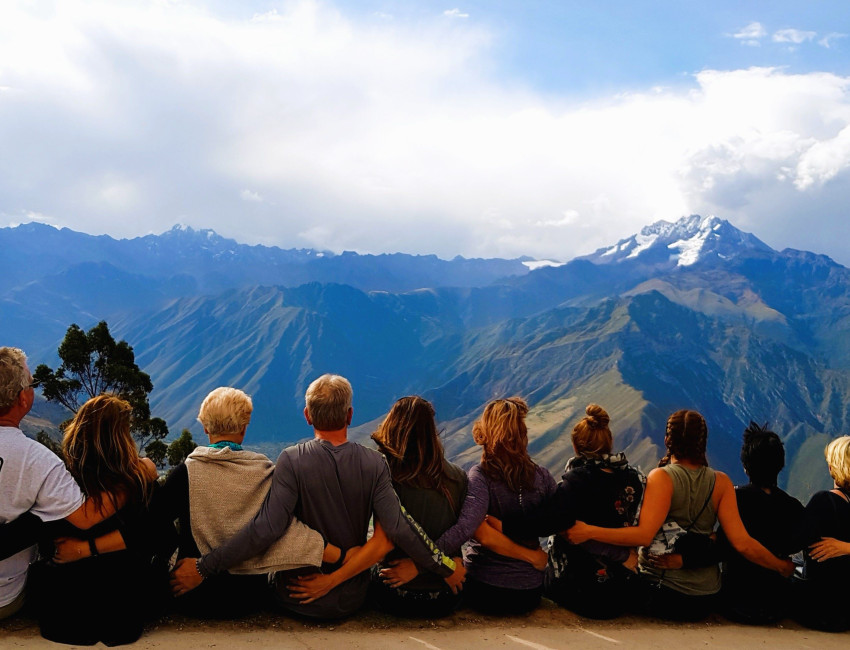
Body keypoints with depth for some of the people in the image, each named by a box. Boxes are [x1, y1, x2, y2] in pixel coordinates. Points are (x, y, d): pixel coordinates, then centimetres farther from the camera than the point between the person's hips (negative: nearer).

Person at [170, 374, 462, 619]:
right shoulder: (373, 463, -14)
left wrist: (204, 567, -22)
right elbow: (398, 527, -19)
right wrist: (446, 567, -8)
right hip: (351, 600, 2)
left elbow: (267, 528, -27)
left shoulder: (292, 460, -19)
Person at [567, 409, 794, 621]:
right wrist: (782, 566, 7)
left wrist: (588, 531, -26)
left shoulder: (661, 477, -14)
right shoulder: (721, 482, -3)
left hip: (662, 594, -5)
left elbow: (643, 535, -25)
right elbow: (741, 543, -8)